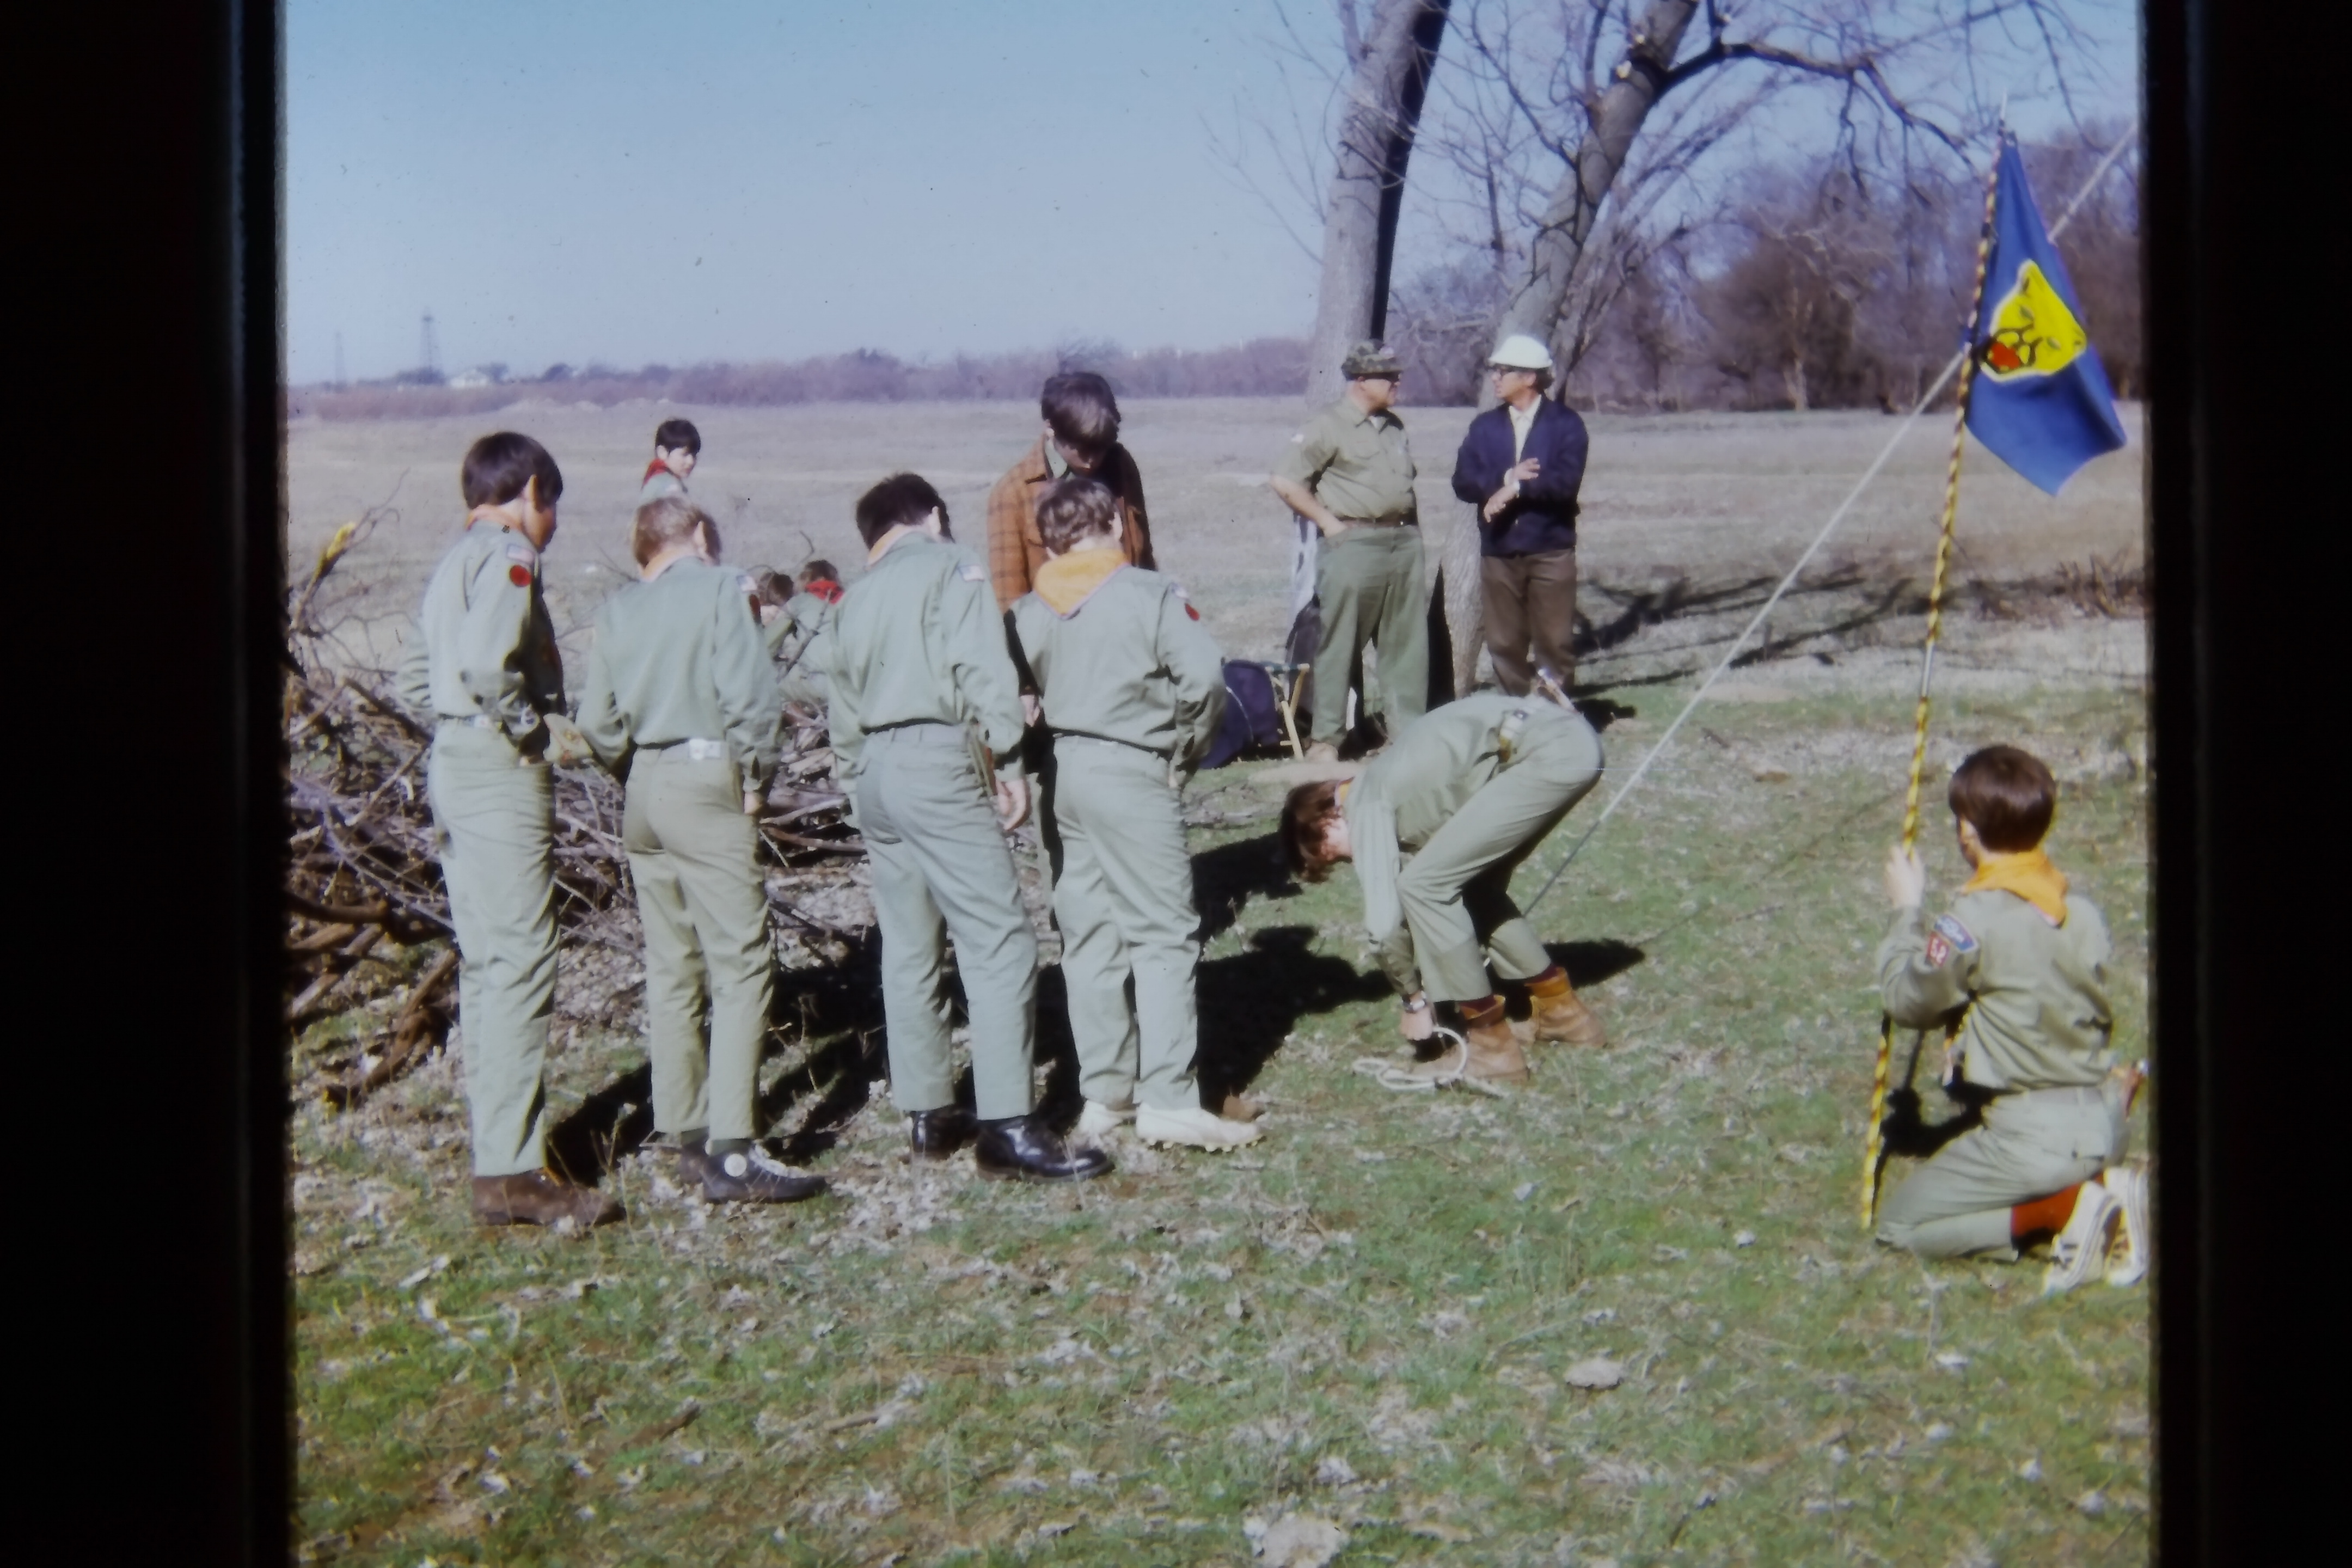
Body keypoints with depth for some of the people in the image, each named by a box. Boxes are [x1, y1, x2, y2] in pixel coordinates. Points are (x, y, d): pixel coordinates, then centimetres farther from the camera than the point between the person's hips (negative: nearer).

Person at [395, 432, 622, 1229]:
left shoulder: (455, 559, 18)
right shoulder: (508, 555, -10)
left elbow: (416, 674, 20)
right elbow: (487, 663, -25)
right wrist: (541, 731, -14)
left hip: (454, 765, 10)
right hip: (502, 773, -10)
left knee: (484, 962, 14)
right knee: (520, 965, -9)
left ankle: (499, 1133, 23)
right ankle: (510, 1171, -9)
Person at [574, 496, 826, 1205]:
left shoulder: (617, 609, 12)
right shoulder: (718, 589, -4)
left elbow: (596, 719, 8)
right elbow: (750, 693, -13)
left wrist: (636, 770, 15)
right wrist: (754, 772, -2)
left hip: (643, 789, 7)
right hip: (704, 780, -7)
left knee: (670, 967, 13)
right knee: (739, 965, -7)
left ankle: (687, 1136, 19)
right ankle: (731, 1151, -13)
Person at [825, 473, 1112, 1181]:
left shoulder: (855, 597, 21)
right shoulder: (950, 566, 2)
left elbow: (843, 706, 17)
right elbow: (984, 672, -10)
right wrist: (1009, 763, -9)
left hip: (872, 773, 8)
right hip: (935, 762, -8)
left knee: (907, 948, 13)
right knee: (999, 941, -9)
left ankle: (927, 1113, 18)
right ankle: (1008, 1126, -13)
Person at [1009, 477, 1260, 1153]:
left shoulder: (1029, 610, 7)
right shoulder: (1151, 595, -7)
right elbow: (1205, 676, -16)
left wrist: (1048, 749, 13)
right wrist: (1186, 750, -1)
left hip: (1060, 775, 6)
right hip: (1129, 773, -6)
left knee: (1087, 937, 12)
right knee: (1164, 934, -2)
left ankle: (1103, 1093, 17)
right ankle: (1168, 1099, -6)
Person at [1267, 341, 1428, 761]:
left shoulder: (1393, 426, 15)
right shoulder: (1329, 428, -7)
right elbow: (1287, 483, -11)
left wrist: (1413, 528, 14)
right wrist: (1330, 522, -10)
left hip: (1404, 542, 7)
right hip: (1354, 546, -7)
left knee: (1408, 643, 8)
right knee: (1340, 645, -4)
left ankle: (1408, 728, 16)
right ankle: (1326, 737, 1)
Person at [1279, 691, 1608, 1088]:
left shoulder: (1366, 807, -3)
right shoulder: (1388, 785, 23)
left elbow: (1385, 921, -9)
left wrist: (1415, 999, 6)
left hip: (1549, 753, -10)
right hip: (1570, 740, 10)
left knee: (1423, 885, -5)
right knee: (1473, 883, 22)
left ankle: (1492, 1046, -2)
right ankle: (1562, 1010, 28)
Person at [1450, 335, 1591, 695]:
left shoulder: (1566, 423, -1)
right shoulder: (1484, 426, 10)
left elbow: (1566, 481, -15)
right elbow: (1463, 482, -1)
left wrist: (1515, 488, -17)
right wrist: (1508, 477, -14)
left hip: (1551, 550, -4)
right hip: (1498, 551, 4)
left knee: (1555, 644, -1)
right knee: (1505, 645, 8)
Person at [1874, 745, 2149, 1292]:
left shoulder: (1974, 919, -18)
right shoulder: (2082, 910, 2)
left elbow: (1907, 1001, -4)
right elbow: (2096, 1011, 9)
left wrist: (1907, 911, 7)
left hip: (2035, 1138, -7)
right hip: (2104, 1125, 7)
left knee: (1900, 1223, 7)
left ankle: (2064, 1207, -7)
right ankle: (2102, 1188, 4)